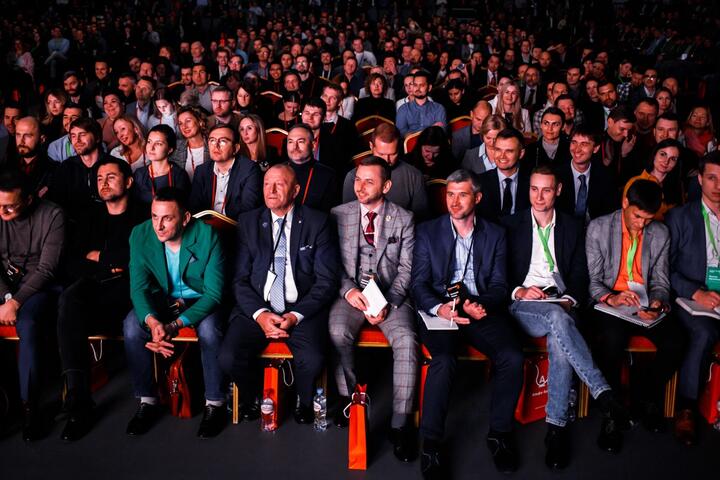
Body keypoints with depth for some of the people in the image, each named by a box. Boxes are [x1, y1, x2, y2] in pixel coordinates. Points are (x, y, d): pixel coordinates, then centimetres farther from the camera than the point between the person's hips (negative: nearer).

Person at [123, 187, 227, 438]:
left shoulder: (207, 236, -23)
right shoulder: (140, 235, -13)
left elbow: (213, 293, -21)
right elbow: (138, 287, -13)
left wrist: (175, 325, -33)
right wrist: (153, 322, -34)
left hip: (200, 300, -3)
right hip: (160, 299, 3)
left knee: (209, 328, -34)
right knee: (131, 327, -25)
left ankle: (215, 403, -13)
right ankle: (147, 400, -6)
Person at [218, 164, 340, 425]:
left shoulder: (318, 223, 3)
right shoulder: (248, 222, 9)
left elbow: (327, 280, -1)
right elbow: (240, 279, 5)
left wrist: (296, 315, -14)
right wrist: (260, 314, -12)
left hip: (303, 309, -2)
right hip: (257, 307, 2)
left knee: (312, 360, -29)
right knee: (228, 358, -21)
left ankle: (304, 403, 6)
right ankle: (251, 399, 12)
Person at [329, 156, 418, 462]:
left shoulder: (403, 219, 5)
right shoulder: (338, 215, 7)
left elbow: (406, 268, 1)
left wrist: (388, 303, -14)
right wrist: (349, 290, -13)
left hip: (391, 295, 0)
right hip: (351, 294, 1)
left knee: (406, 340, -28)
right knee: (338, 332, -30)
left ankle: (401, 423, -17)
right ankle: (348, 396, -5)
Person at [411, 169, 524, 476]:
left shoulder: (495, 235, 14)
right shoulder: (428, 232, 9)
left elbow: (500, 285, 8)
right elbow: (418, 284, 2)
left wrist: (483, 304, -15)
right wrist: (439, 308, -20)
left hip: (481, 311, 2)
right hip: (440, 310, -2)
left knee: (512, 358, -25)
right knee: (444, 360, -32)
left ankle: (499, 433, -4)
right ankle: (430, 444, -17)